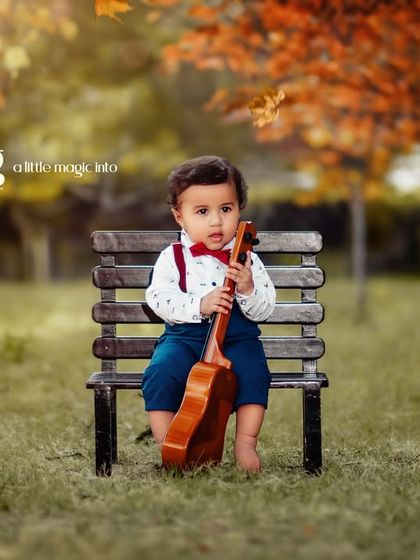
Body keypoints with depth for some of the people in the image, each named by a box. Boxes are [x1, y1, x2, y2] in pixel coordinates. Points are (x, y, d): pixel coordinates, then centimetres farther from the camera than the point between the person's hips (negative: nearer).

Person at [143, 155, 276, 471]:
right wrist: (200, 305, -25)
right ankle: (167, 446, -13)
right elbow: (159, 299, -11)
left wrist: (248, 289, -20)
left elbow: (264, 311, 2)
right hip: (184, 337, 0)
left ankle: (246, 443, -15)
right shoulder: (172, 258, 2)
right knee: (161, 372, -27)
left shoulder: (247, 261, 5)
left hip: (237, 338, 1)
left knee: (253, 370, -29)